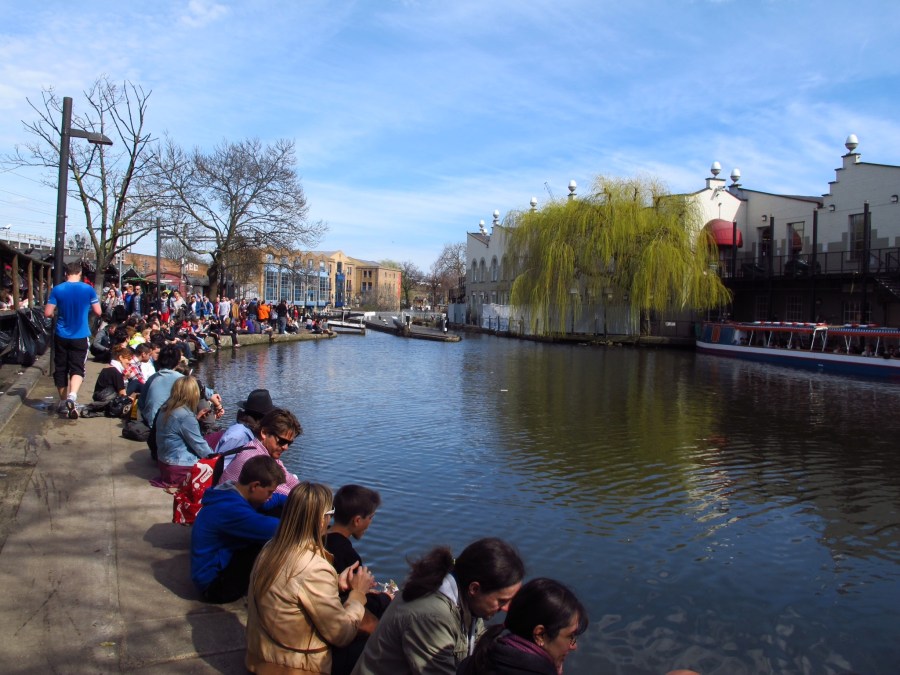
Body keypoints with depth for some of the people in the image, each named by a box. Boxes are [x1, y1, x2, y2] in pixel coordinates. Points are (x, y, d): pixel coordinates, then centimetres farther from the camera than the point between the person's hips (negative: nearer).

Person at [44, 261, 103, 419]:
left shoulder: (57, 289, -4)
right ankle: (72, 395, -25)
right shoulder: (88, 289, -6)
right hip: (81, 336, -1)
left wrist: (58, 313, 17)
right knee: (77, 368, 0)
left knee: (60, 368, 13)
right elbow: (98, 312, -1)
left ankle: (63, 401, 22)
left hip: (61, 336, 1)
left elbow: (47, 313, -5)